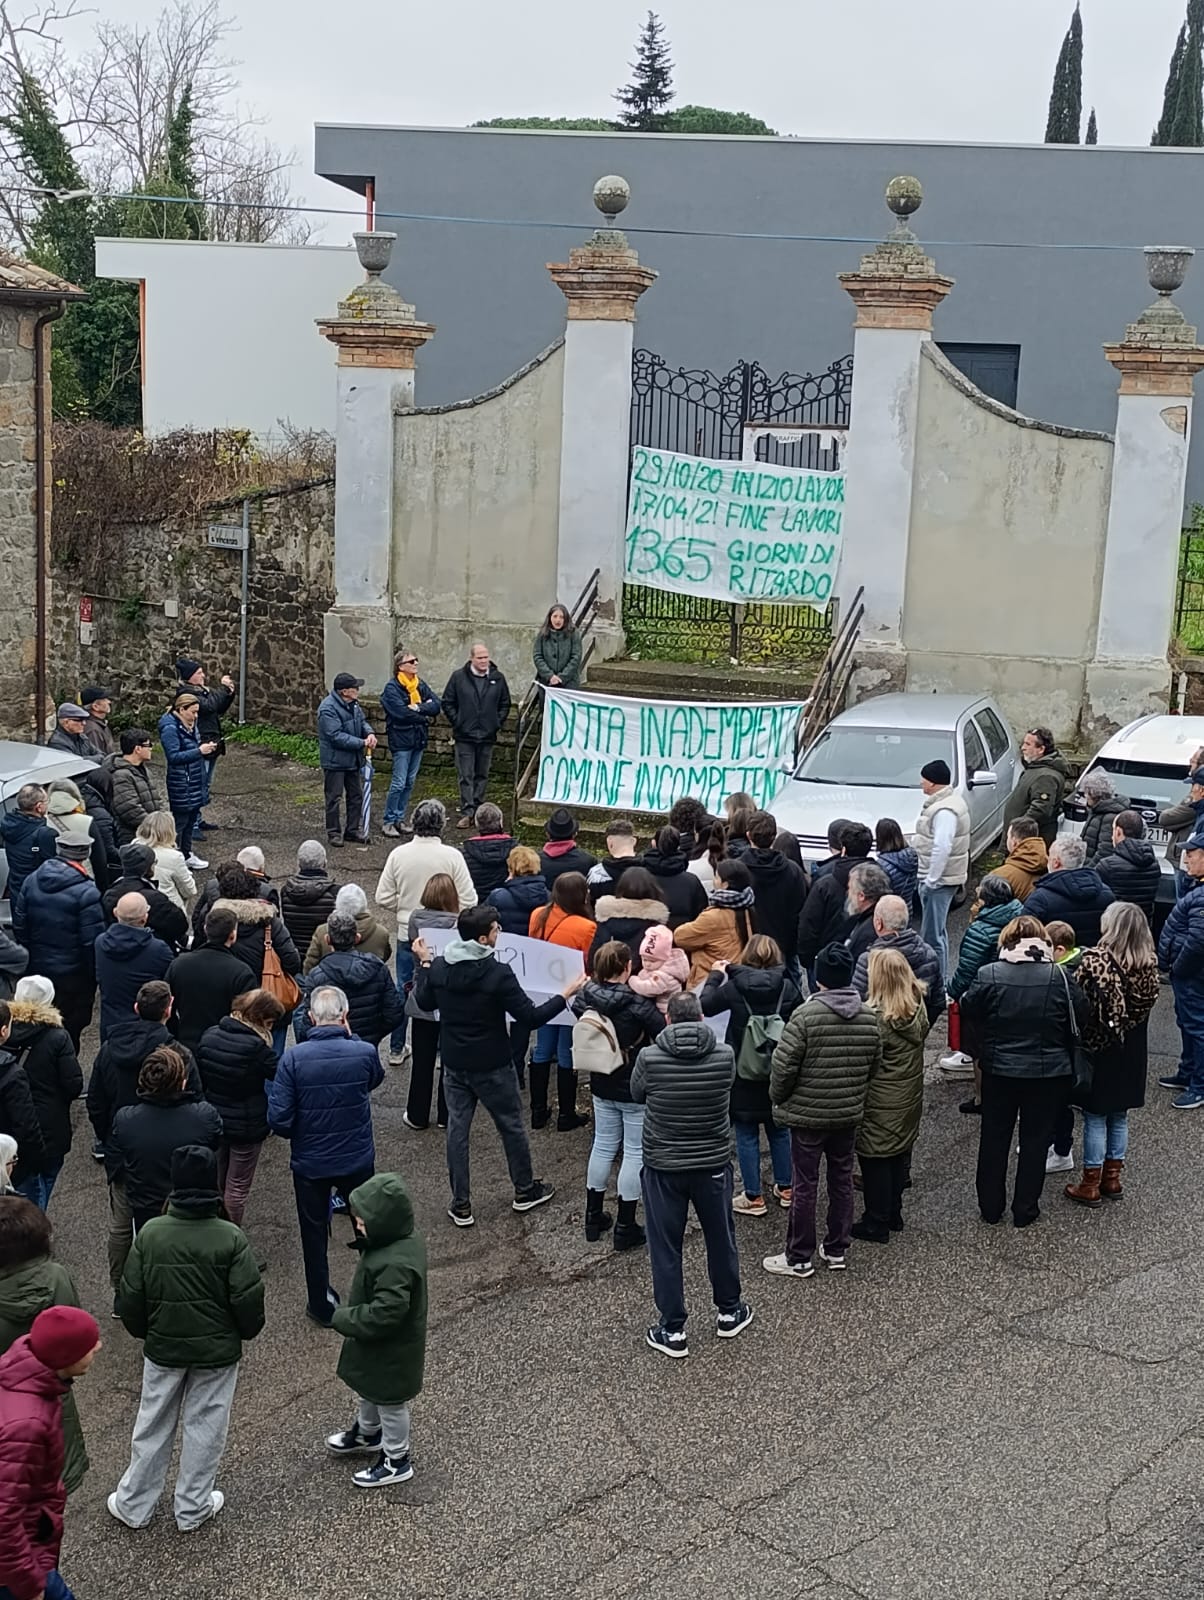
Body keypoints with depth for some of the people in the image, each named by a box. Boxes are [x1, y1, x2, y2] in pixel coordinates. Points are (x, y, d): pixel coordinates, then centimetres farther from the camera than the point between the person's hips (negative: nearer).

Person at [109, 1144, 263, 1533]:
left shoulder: (151, 1233, -13)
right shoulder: (231, 1239, -19)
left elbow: (130, 1297, -6)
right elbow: (248, 1298, -14)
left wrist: (143, 1331, 13)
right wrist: (247, 1331, 7)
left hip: (163, 1347, 2)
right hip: (217, 1351, -1)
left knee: (152, 1425, 17)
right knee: (205, 1427, 14)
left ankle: (134, 1505, 29)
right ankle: (193, 1508, 26)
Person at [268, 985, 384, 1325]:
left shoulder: (294, 1058, -19)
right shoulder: (364, 1052, -16)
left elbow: (278, 1118, -18)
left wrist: (299, 1136, 4)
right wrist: (349, 1035, 4)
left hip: (309, 1163, -1)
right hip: (357, 1160, 1)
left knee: (314, 1233, 18)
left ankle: (322, 1306, 29)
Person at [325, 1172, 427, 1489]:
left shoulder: (395, 1264, -40)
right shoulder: (406, 1238, -9)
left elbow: (384, 1314, -38)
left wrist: (343, 1319, -24)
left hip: (390, 1351, -9)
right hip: (378, 1344, 9)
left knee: (390, 1402, 13)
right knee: (367, 1390, 31)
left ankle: (396, 1461, 34)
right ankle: (367, 1433, 56)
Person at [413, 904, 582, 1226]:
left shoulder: (439, 967, -8)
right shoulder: (498, 974, -23)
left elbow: (425, 1003, 10)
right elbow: (530, 1018, -20)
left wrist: (424, 965, 19)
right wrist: (565, 995, -10)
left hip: (454, 1064, 4)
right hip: (492, 1067, -4)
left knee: (457, 1129, 11)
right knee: (511, 1126, 15)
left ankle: (461, 1205, 15)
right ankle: (525, 1191, 32)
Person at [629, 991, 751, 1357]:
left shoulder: (649, 1058, -16)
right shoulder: (725, 1056, -12)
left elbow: (637, 1095, 3)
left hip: (663, 1167, -2)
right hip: (713, 1163, 2)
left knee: (665, 1248, 11)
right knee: (721, 1239, 21)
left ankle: (672, 1330, 17)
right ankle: (729, 1312, 37)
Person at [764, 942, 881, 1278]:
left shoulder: (806, 1015, -20)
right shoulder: (869, 1017, -3)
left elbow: (783, 1065, -18)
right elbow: (875, 1064, 8)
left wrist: (778, 1098, -1)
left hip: (807, 1114, -5)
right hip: (849, 1113, 5)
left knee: (804, 1184, 4)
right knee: (842, 1179, 17)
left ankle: (799, 1258, 13)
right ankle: (837, 1250, 27)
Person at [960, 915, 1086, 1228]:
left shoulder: (988, 975, -15)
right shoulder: (1060, 977, -14)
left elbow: (968, 1010, -4)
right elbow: (1080, 1017, -5)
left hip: (999, 1070, 1)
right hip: (1049, 1072, 0)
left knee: (994, 1137, 16)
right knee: (1036, 1139, 13)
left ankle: (990, 1207, 25)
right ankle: (1025, 1210, 20)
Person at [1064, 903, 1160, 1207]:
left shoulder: (1094, 960, -22)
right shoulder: (1149, 962, -7)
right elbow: (1148, 1000, 1)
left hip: (1099, 1049, -5)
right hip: (1132, 1053, 5)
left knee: (1095, 1117, 6)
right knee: (1119, 1116, 18)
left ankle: (1090, 1185, 14)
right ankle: (1112, 1178, 28)